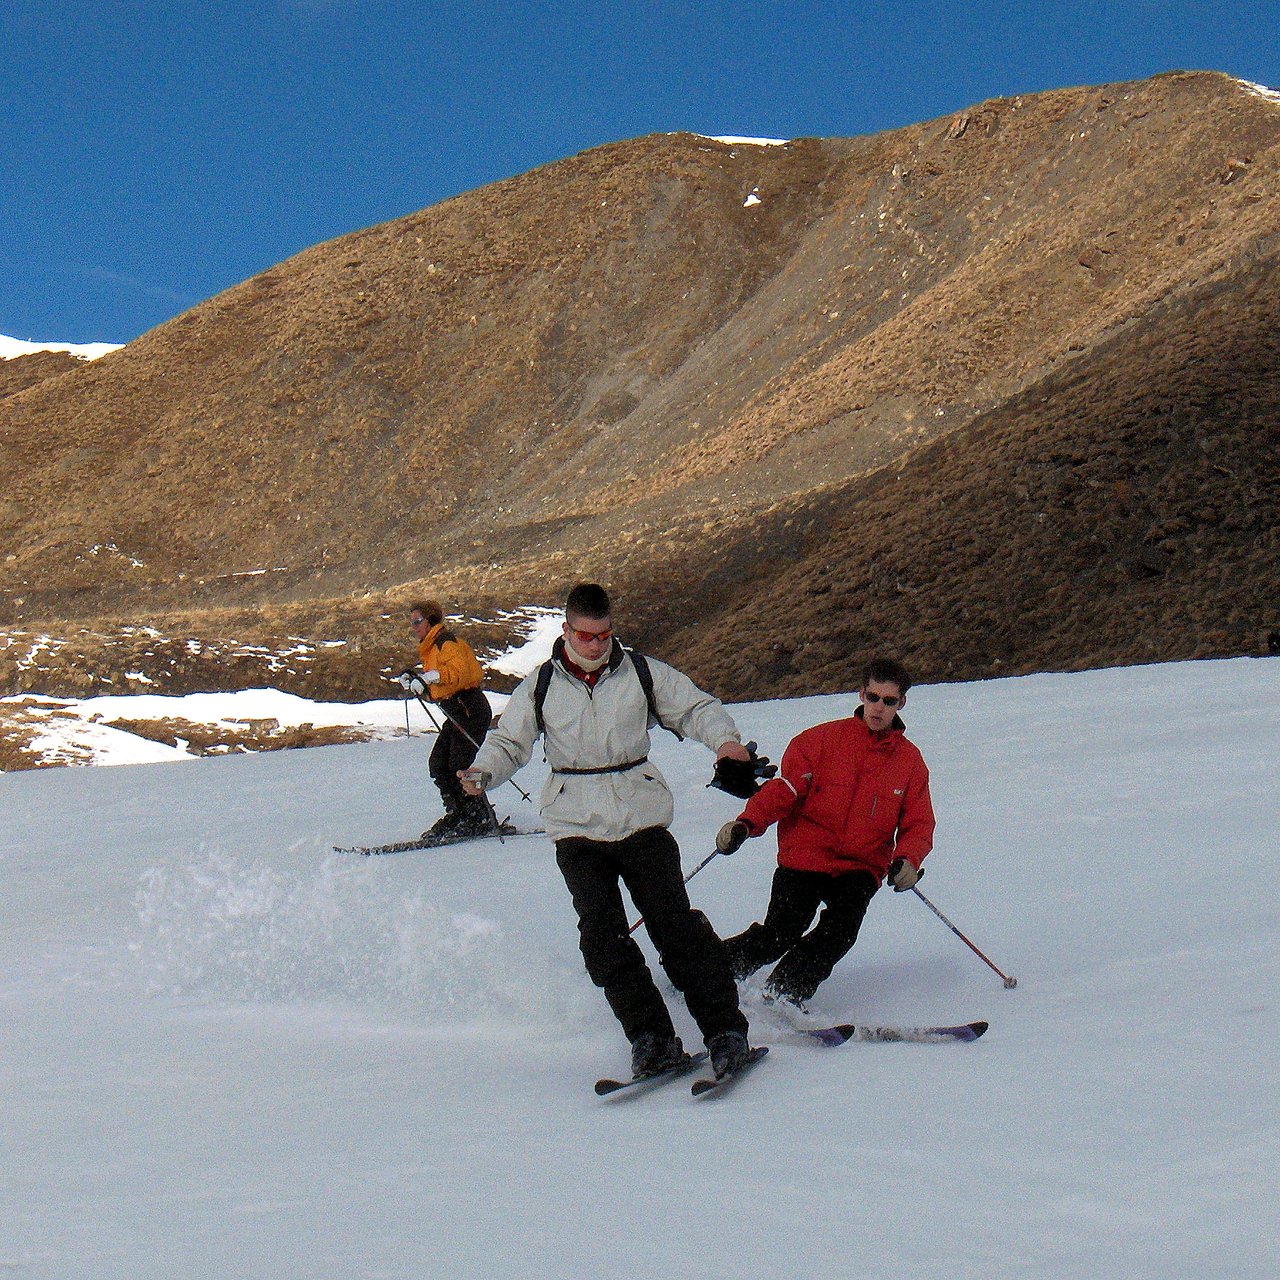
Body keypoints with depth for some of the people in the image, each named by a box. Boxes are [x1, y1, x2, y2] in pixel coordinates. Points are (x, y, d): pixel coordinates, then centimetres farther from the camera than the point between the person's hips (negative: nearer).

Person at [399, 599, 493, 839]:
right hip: (456, 714, 10)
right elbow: (433, 692, 22)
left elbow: (460, 671, -27)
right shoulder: (430, 648, 21)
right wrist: (414, 680, 7)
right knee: (438, 765, 6)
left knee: (459, 766, -11)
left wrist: (430, 676, -32)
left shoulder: (446, 642, -10)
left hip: (470, 710, -10)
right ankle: (457, 813, 11)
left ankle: (480, 817, -4)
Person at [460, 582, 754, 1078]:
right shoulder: (540, 687, 8)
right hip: (577, 829, 1)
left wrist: (724, 739, -10)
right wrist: (482, 771, -8)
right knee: (602, 933, -11)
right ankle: (651, 1037, -6)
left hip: (642, 819, -1)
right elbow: (508, 740, 13)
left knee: (675, 921, -10)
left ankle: (725, 1030, -5)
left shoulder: (641, 672, 5)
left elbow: (694, 707, 9)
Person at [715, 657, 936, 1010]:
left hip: (861, 866, 2)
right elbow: (784, 788, -5)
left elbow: (918, 824, 10)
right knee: (778, 936, -18)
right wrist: (746, 823, -22)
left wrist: (907, 859, -12)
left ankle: (784, 994, -10)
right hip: (805, 857, -2)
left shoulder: (910, 759, 9)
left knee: (842, 928, -26)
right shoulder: (823, 739, 1)